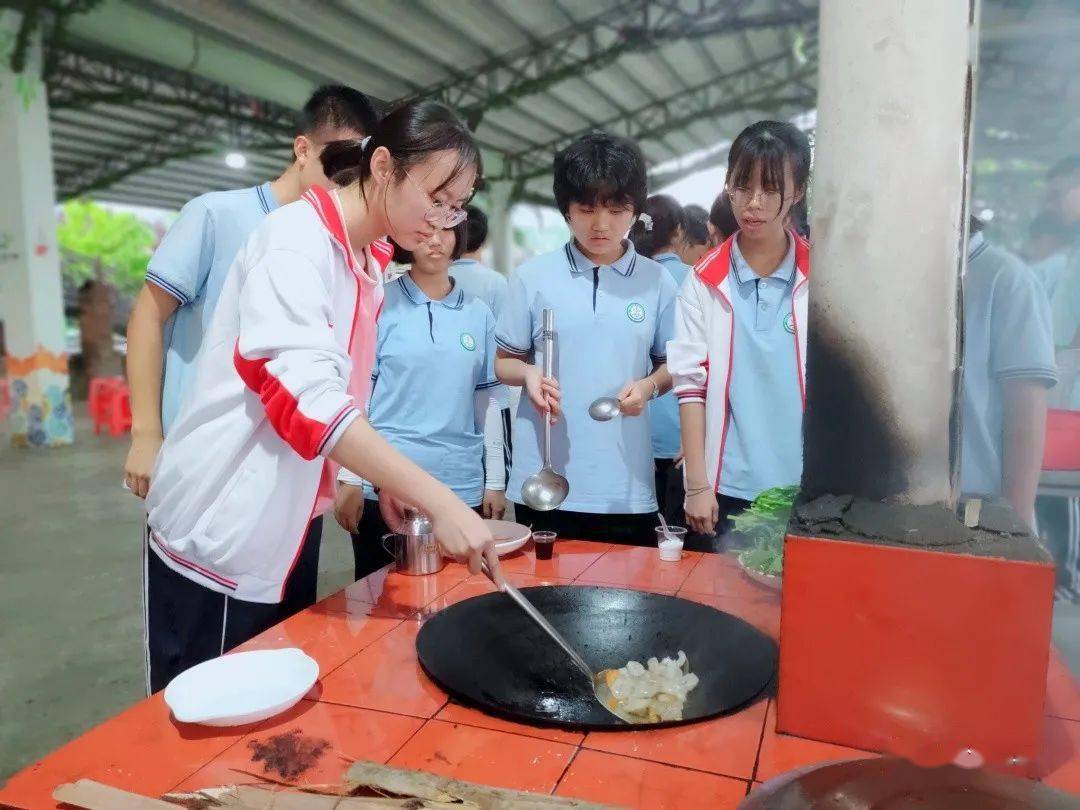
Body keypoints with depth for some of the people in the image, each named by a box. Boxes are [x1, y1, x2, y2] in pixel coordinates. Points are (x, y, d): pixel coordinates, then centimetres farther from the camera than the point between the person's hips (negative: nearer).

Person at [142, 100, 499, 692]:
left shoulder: (368, 265, 9)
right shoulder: (297, 238, -18)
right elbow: (302, 393, -33)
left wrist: (380, 476, 4)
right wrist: (439, 502, -37)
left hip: (286, 528, 8)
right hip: (218, 533, -8)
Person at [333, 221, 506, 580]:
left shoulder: (479, 313, 7)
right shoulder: (381, 306, -3)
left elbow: (486, 400, 10)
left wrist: (494, 482, 9)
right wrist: (349, 479, -7)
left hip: (462, 487, 3)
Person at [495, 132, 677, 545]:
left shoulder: (657, 281, 3)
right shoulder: (531, 277, 1)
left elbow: (672, 365, 11)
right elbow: (503, 362, 8)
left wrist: (650, 385, -10)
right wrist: (528, 374, -13)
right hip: (543, 481, 0)